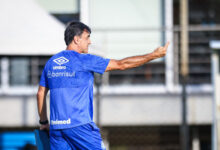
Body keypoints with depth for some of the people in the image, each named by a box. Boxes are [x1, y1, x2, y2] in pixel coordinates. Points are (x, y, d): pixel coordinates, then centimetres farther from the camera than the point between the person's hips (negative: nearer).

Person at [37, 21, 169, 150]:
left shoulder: (51, 62, 14)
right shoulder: (84, 60, -5)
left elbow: (41, 93, 18)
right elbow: (121, 64, -3)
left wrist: (43, 122, 26)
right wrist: (153, 55, 4)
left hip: (56, 127, 6)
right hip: (79, 125, -6)